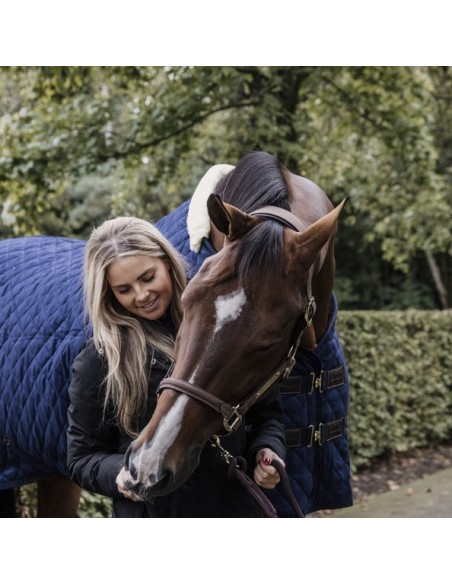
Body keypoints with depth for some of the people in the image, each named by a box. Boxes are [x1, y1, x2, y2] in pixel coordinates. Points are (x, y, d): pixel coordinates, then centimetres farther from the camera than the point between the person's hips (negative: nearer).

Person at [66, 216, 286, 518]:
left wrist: (266, 452, -11)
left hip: (237, 506, 2)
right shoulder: (99, 362, -8)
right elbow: (83, 458, -2)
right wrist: (121, 473, -22)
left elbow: (267, 412, 8)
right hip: (150, 513, -2)